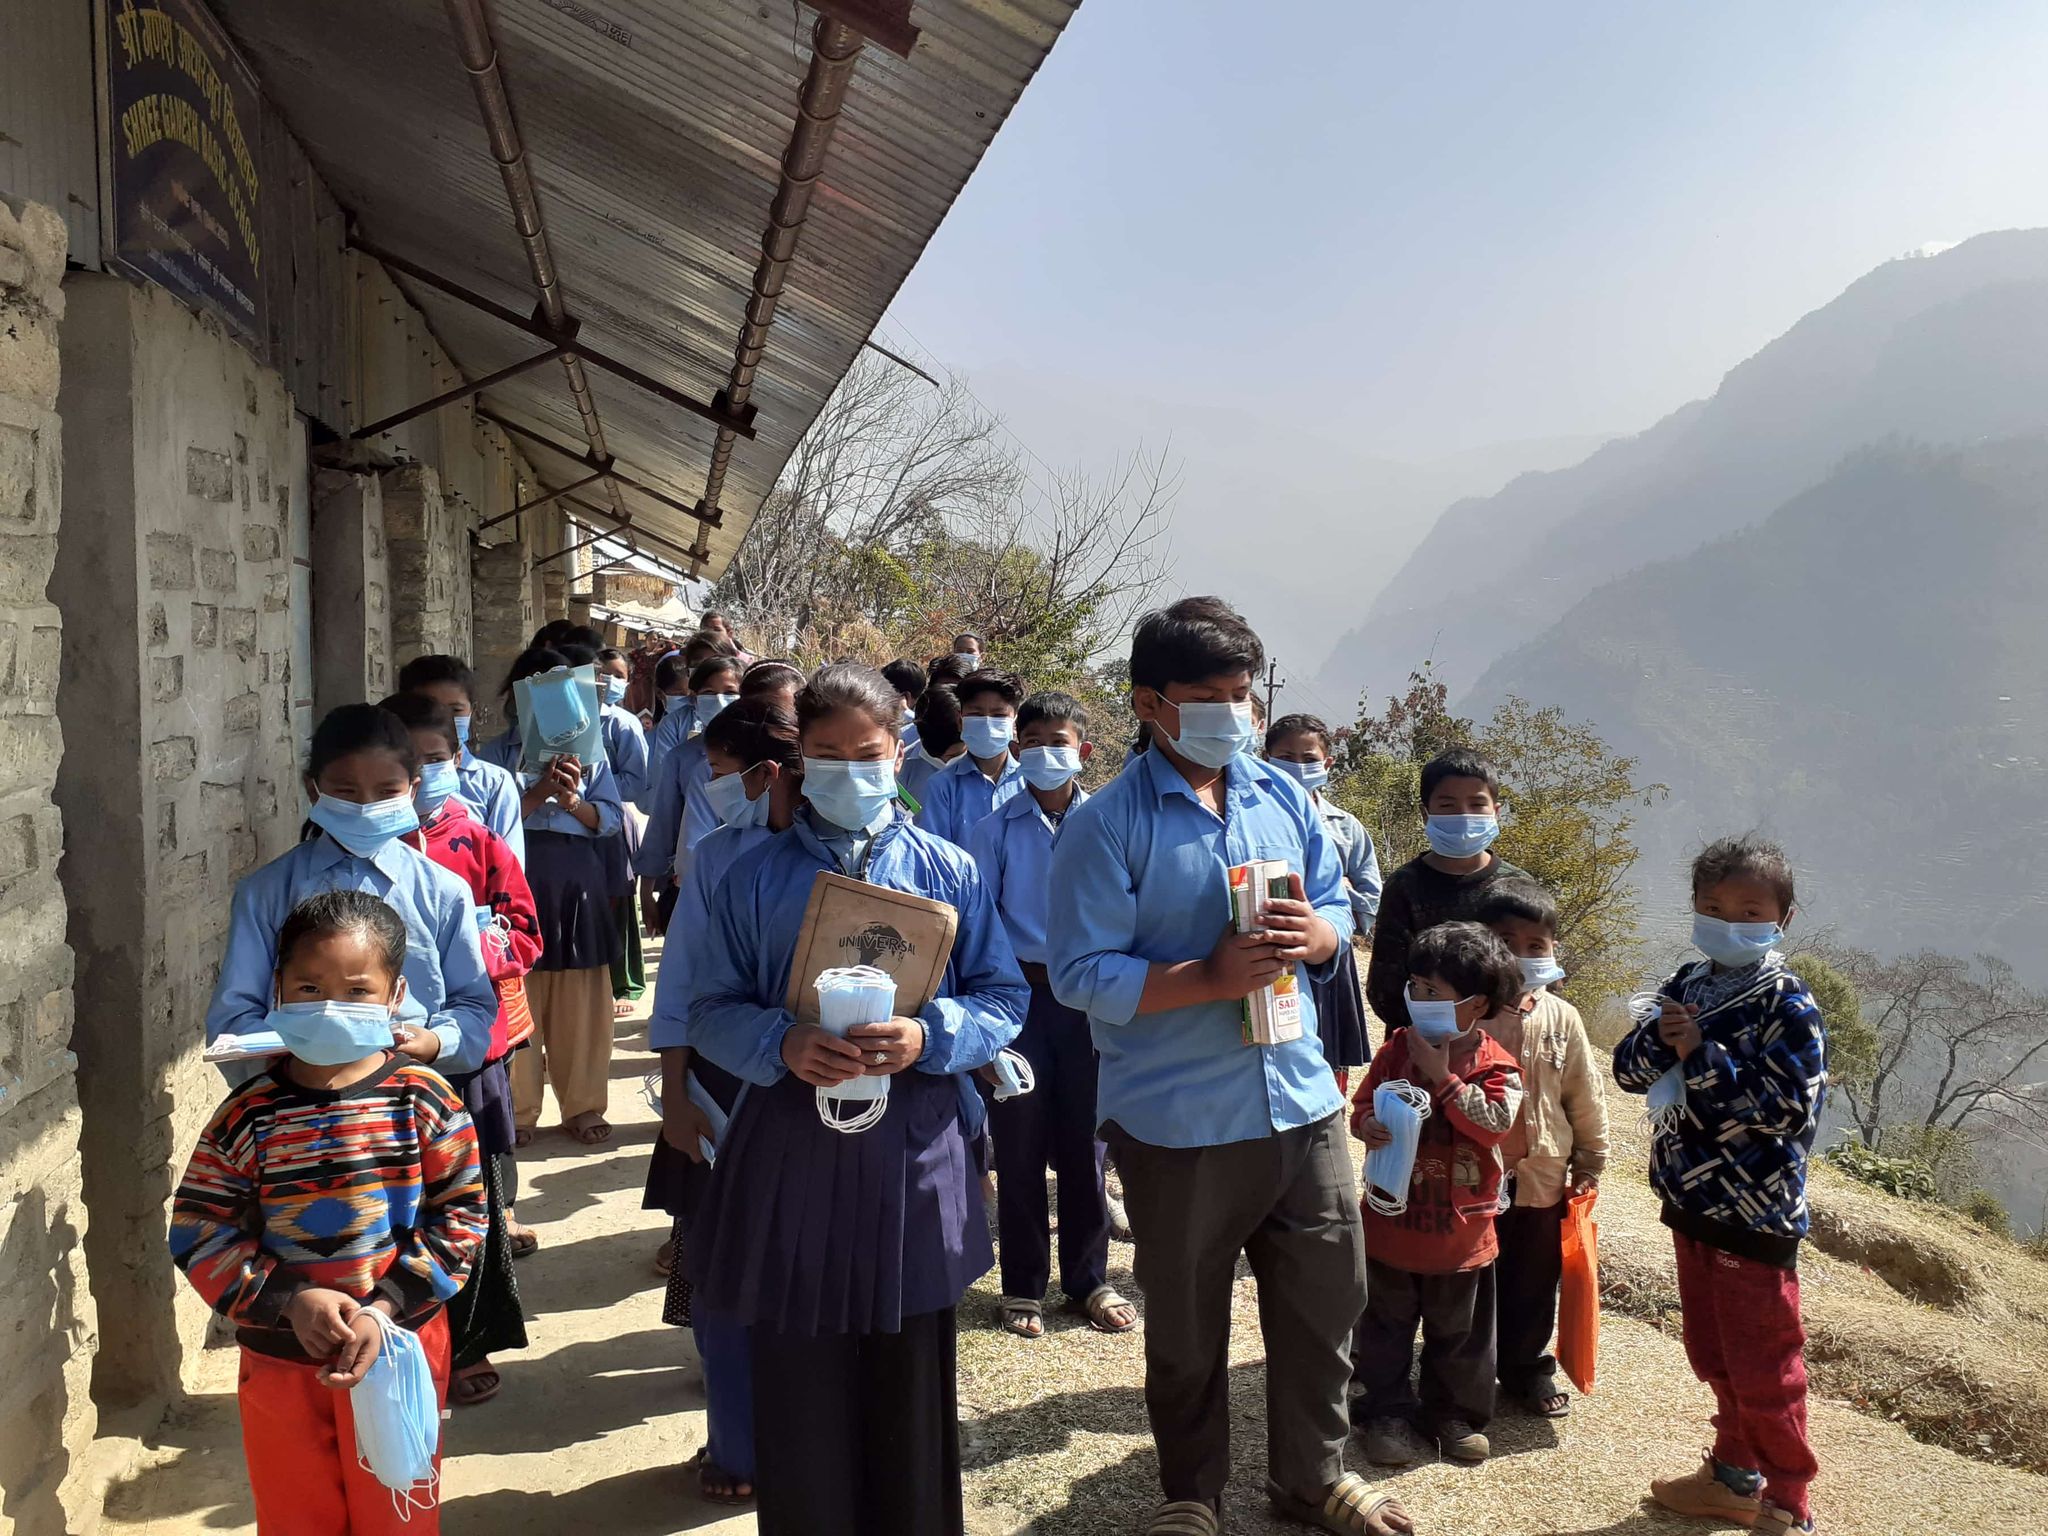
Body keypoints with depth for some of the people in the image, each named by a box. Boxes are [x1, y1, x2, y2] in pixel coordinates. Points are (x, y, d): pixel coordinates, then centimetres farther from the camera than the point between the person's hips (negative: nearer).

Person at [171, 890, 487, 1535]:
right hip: (279, 1358, 1)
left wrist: (387, 1309, -19)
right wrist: (290, 1301, -17)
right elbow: (198, 1229, -6)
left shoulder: (425, 1100, -10)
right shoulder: (247, 1115, -8)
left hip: (401, 1348, -1)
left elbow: (460, 1216, -9)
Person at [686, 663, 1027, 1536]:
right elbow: (711, 1009, 3)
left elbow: (1005, 1000, 3)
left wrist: (929, 1037, -17)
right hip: (791, 1151, 0)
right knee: (798, 1387, 8)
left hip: (916, 1152, 0)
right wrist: (783, 1044, -18)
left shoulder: (951, 872, 3)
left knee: (911, 1382, 11)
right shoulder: (754, 877, 3)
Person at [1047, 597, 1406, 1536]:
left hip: (1300, 1099, 5)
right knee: (1186, 1327, 13)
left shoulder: (1285, 799, 4)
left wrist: (1316, 936, -12)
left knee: (1326, 1298, 18)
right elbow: (1080, 972, -17)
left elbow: (1337, 909, 12)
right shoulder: (1107, 825, -13)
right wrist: (1212, 977, -26)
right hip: (1180, 1122, -5)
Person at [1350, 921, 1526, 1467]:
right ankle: (1386, 1412, 27)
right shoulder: (1397, 1048, -4)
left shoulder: (1494, 1065, -10)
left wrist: (1441, 1076, -23)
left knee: (1458, 1331, 15)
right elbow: (1363, 1105, 1)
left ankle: (1454, 1415, 33)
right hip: (1393, 1218, 1)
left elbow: (1494, 1124, -23)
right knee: (1386, 1325, 12)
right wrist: (1368, 1126, -22)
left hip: (1460, 1226, -1)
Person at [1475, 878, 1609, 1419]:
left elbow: (1584, 1095, 4)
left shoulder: (1561, 1018, -5)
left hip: (1542, 1176, 2)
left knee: (1535, 1282, 17)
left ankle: (1528, 1369, 37)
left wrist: (1591, 1161, 7)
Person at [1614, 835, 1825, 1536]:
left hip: (1756, 1214, -7)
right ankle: (1735, 1475, 37)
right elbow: (1629, 1069, 3)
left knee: (1763, 1369, 6)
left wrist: (1701, 1052, -25)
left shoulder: (1788, 1005, -15)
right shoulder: (1687, 985, 5)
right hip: (1691, 1201, 7)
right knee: (1713, 1354, 20)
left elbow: (1789, 1104, -24)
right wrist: (1661, 1038, -17)